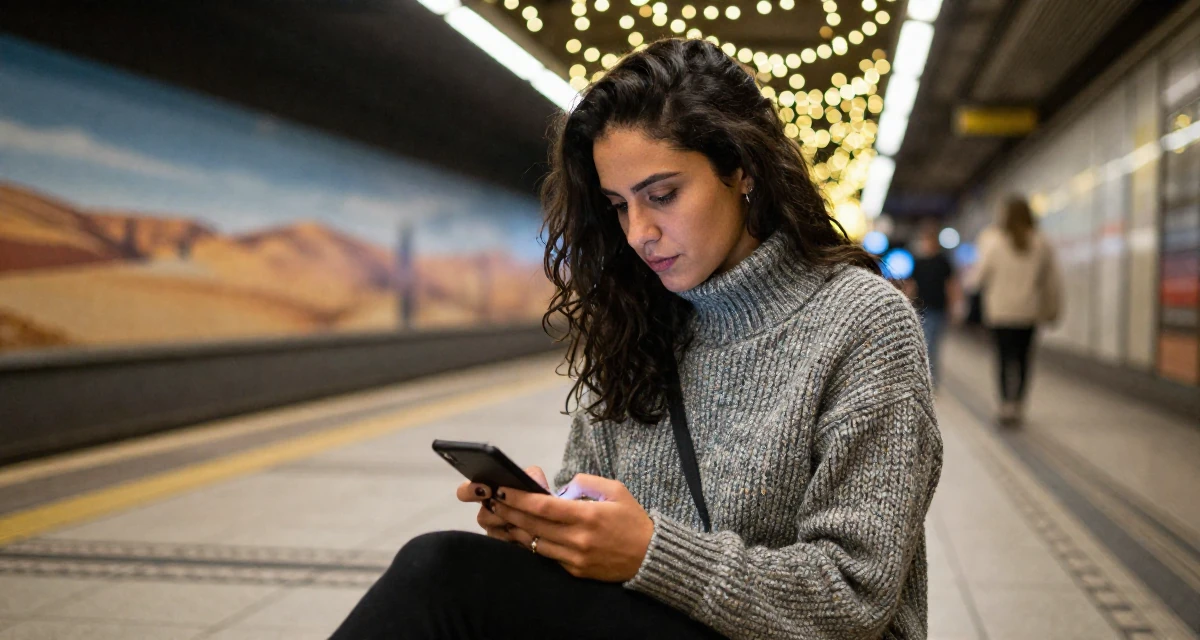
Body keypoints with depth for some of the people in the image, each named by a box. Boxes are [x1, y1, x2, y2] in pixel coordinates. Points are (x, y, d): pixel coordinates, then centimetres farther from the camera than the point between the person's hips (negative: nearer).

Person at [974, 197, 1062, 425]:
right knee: (1023, 356, 10)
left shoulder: (993, 241, -7)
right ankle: (1019, 403, 12)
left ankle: (1007, 402, -13)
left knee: (1005, 356, -1)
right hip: (1030, 310, 2)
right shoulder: (1042, 244, 1)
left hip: (1000, 309, -2)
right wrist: (1052, 309, 16)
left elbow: (981, 275, -1)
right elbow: (1052, 280, 6)